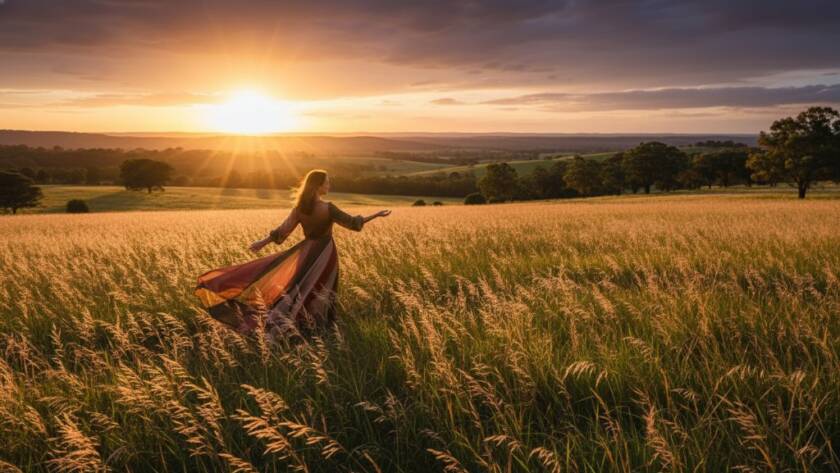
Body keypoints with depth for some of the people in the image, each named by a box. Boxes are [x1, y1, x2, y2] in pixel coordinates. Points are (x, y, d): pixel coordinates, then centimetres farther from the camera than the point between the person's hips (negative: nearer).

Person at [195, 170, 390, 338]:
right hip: (324, 255, -4)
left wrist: (262, 242, 7)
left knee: (301, 290, 17)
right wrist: (376, 214, -3)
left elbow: (282, 231, -4)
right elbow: (352, 223, -13)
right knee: (320, 294, 8)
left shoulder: (299, 209, -5)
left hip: (307, 253, 4)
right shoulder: (328, 208, -19)